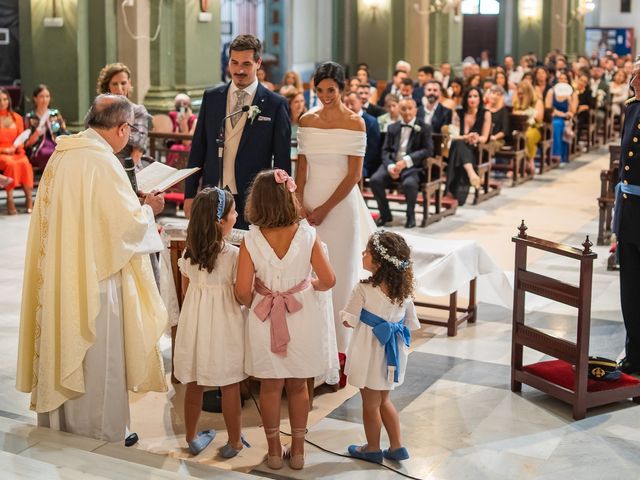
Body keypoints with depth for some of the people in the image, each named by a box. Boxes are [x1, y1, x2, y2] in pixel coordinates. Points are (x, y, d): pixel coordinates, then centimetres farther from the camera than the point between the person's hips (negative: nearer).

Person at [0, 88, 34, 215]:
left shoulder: (17, 118, 17)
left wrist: (18, 147, -3)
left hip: (15, 152, 3)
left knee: (25, 163, -32)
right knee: (10, 163, -37)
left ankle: (29, 199, -32)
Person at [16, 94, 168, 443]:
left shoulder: (61, 155, 4)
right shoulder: (103, 162, -19)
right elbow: (128, 222, -20)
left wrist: (135, 206, 16)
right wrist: (149, 208, 0)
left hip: (59, 274, 8)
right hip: (94, 275, -8)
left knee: (63, 343, 19)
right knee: (98, 352, 5)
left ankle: (58, 418, 33)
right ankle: (101, 429, 18)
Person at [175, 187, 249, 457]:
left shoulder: (189, 252, -3)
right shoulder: (234, 255, -18)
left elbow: (186, 289, 8)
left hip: (194, 320, 5)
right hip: (224, 323, -4)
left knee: (194, 383, 16)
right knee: (230, 385, 9)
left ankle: (192, 438, 30)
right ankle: (234, 442, 21)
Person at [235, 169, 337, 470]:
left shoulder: (251, 241, -16)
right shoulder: (307, 235, -14)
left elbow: (242, 292, -16)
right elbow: (328, 280, -12)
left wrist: (253, 305, 6)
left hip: (266, 321, -1)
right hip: (302, 319, 1)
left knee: (270, 387, 16)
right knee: (298, 386, 18)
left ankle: (274, 451, 28)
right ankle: (298, 450, 29)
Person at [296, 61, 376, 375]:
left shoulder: (355, 123, -6)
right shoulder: (307, 120, 7)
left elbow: (354, 175, -9)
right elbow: (302, 166, 8)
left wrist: (325, 209, -11)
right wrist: (299, 204, -4)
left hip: (341, 204, -4)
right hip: (310, 203, 4)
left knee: (339, 275, 2)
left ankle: (340, 349, 11)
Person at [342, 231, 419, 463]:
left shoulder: (364, 289, -22)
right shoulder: (404, 290, -4)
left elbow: (349, 321, -17)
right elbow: (411, 324, 2)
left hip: (370, 354, -6)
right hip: (393, 353, 6)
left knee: (370, 405, 13)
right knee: (384, 401, 24)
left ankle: (373, 449, 28)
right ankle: (397, 446, 27)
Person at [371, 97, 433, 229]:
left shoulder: (424, 128, 7)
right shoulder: (393, 128, 18)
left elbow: (428, 150, -4)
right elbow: (385, 150, 11)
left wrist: (406, 161, -18)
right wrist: (390, 166, -11)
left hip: (412, 166, -3)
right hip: (392, 163, 3)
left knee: (409, 183, -36)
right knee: (375, 179, -25)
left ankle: (410, 215, -9)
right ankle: (385, 214, -3)